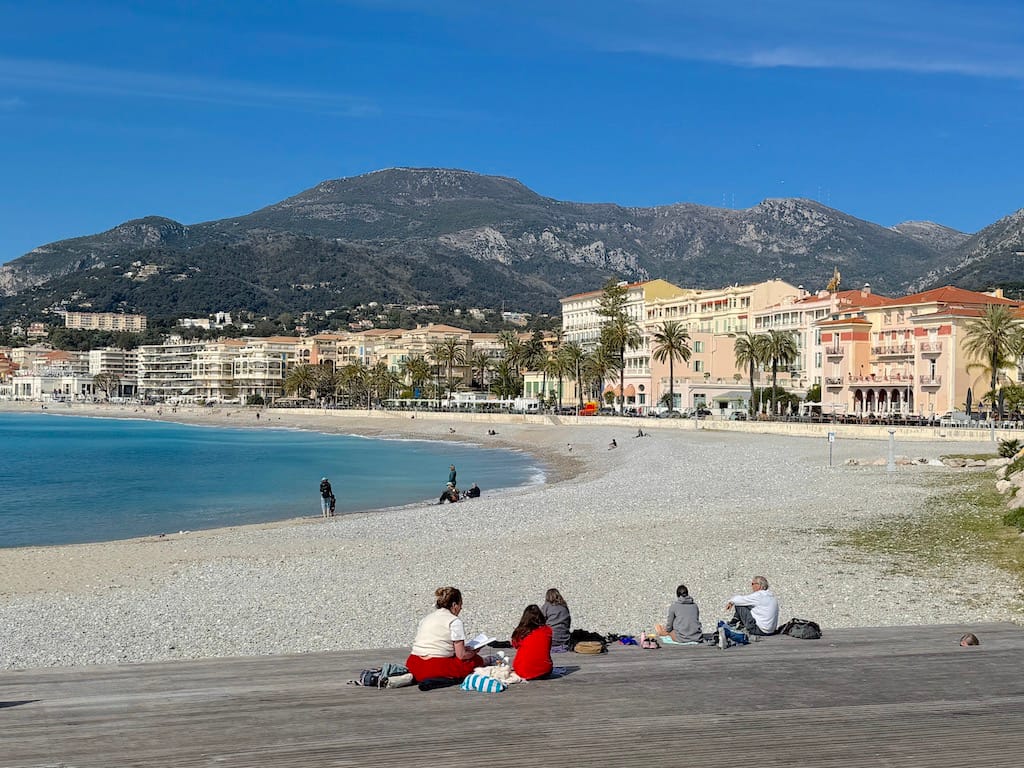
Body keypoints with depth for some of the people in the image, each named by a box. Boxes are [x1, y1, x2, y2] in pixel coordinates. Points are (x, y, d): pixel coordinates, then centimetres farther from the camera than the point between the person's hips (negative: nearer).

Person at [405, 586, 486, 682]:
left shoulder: (425, 618, 18)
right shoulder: (455, 621, -2)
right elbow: (461, 655, -5)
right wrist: (472, 652, 18)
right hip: (437, 668, -7)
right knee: (477, 660, 10)